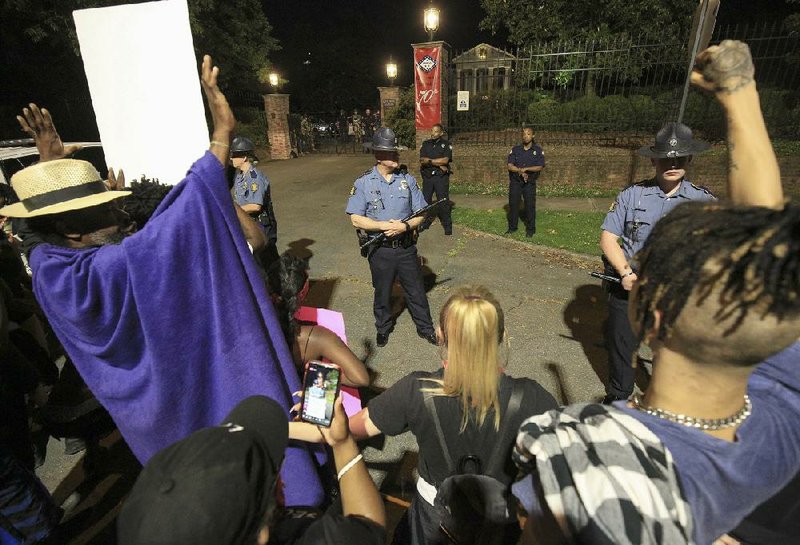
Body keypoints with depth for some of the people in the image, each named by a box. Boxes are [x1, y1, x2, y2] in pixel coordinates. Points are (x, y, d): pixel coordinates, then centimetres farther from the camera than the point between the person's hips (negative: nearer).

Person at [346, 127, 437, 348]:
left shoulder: (408, 180, -1)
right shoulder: (364, 183, -7)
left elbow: (420, 213, 1)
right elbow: (356, 219, -9)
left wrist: (405, 226, -19)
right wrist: (384, 226, -21)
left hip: (407, 247, 2)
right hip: (380, 250, -1)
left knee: (416, 290, 13)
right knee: (382, 292, 17)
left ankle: (425, 328, 33)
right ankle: (383, 328, 39)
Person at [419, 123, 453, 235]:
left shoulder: (446, 144, 2)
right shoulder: (426, 144, 9)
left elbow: (445, 160, -12)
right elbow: (422, 161, -4)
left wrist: (429, 161, -9)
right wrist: (439, 164, -11)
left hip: (441, 177, -3)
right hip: (427, 176, 3)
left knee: (443, 201, -3)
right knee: (425, 200, 9)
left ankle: (447, 225, 4)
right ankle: (425, 222, 21)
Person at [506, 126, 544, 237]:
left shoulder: (538, 150, -2)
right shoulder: (515, 149, 2)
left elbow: (540, 167, -9)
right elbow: (510, 165, -7)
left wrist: (526, 169, -21)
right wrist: (520, 171, -22)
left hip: (530, 182, -1)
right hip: (515, 181, 2)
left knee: (530, 205, 2)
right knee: (513, 204, 6)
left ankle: (530, 229, 14)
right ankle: (512, 227, 20)